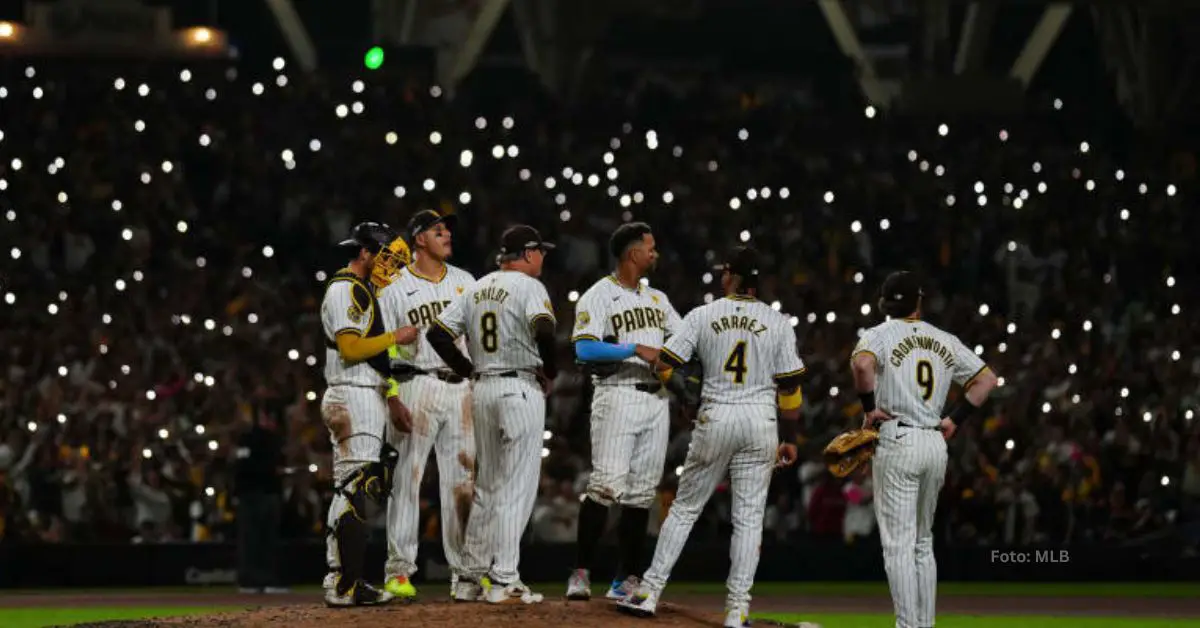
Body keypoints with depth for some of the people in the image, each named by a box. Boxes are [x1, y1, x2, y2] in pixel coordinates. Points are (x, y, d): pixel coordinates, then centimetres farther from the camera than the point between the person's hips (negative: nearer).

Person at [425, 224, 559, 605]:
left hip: (482, 390, 7)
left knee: (486, 486, 14)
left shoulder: (476, 289, 13)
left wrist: (469, 371, 13)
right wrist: (550, 372, -8)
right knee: (516, 487, -6)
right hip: (521, 390, -7)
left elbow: (437, 333, 10)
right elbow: (544, 332, -25)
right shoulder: (528, 286, -8)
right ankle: (503, 582, -10)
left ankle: (471, 577, 15)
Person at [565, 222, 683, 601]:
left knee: (642, 492, 5)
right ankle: (581, 573, -12)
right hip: (617, 396, -7)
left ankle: (626, 579, 8)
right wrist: (636, 349, -20)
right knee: (607, 484, -15)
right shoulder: (598, 297, -3)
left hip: (656, 399, 7)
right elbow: (585, 349, -16)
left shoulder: (657, 299, 19)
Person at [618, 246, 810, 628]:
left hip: (715, 418, 0)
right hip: (762, 421, 0)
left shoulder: (702, 316, -2)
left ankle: (650, 592, 9)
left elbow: (665, 367, -1)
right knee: (749, 516, 4)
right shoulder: (778, 323, 0)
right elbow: (790, 387, 0)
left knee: (685, 507, 11)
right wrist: (788, 438, 8)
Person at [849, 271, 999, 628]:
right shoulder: (945, 341, 12)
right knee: (922, 544, 16)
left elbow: (862, 362, -25)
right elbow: (987, 378, 12)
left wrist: (869, 407, -12)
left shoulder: (880, 334, -3)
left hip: (897, 441, -5)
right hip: (936, 445, 5)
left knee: (898, 544, -5)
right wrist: (955, 420, 11)